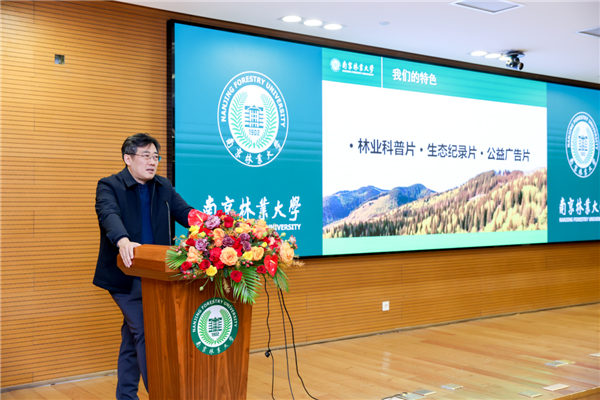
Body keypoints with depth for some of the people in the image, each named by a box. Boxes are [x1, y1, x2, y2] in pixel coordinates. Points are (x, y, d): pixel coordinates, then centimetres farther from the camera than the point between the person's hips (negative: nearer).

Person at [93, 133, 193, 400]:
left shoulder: (164, 187, 10)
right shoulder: (109, 186, -8)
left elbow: (185, 213, 1)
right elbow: (109, 215, -27)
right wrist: (123, 241, -48)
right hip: (125, 275, -6)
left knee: (133, 336, 14)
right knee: (145, 333, -10)